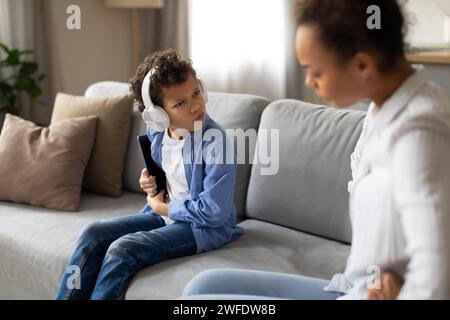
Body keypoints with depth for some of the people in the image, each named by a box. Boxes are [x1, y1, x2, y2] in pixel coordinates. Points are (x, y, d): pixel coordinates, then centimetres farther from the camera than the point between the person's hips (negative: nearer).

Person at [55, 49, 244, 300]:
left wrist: (162, 206, -11)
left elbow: (213, 212, -25)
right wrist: (150, 183, -4)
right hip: (164, 214, 8)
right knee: (94, 235, -3)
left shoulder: (214, 140, -24)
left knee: (123, 249, -23)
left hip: (203, 226, -7)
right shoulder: (156, 131, -2)